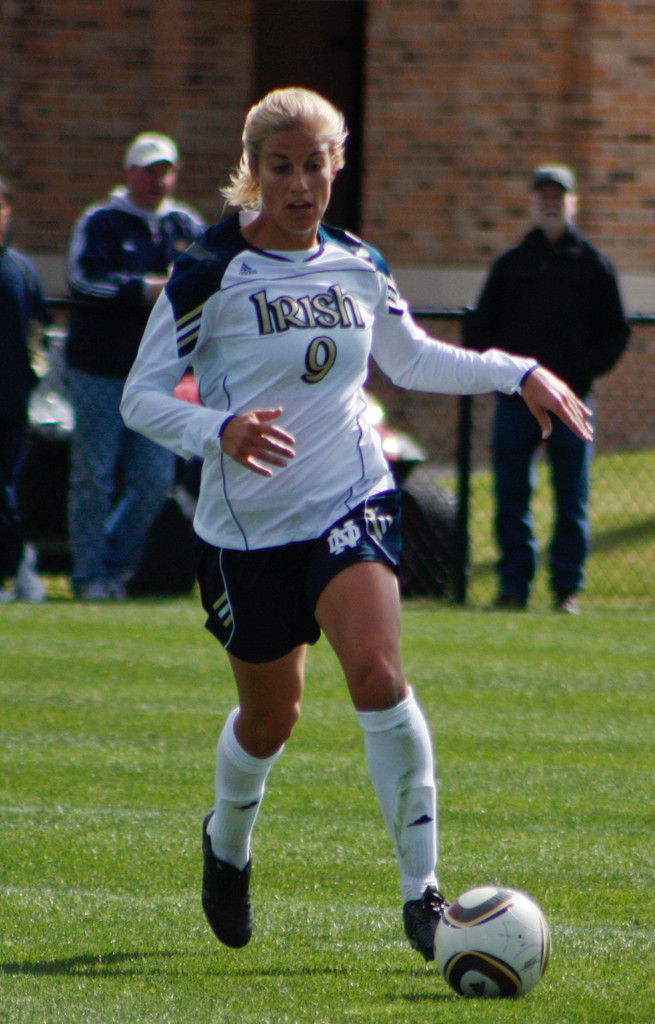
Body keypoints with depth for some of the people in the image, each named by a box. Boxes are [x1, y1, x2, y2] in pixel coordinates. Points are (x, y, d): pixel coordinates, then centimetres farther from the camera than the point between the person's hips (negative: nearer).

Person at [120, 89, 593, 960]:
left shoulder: (358, 266, 6)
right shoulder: (210, 273, -9)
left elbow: (411, 359, 24)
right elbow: (141, 397, -9)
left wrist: (519, 373, 14)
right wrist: (217, 430, -28)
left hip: (351, 501, 2)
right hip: (247, 523, -2)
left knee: (377, 672, -22)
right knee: (271, 712, 10)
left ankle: (422, 890, -17)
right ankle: (227, 845, 45)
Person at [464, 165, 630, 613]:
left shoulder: (593, 265, 7)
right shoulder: (511, 264, 12)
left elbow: (616, 332, 7)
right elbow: (481, 325, 14)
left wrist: (586, 369, -7)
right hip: (515, 397, 2)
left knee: (571, 499, -1)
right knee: (511, 496, 1)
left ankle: (568, 586, 5)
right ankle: (515, 584, 6)